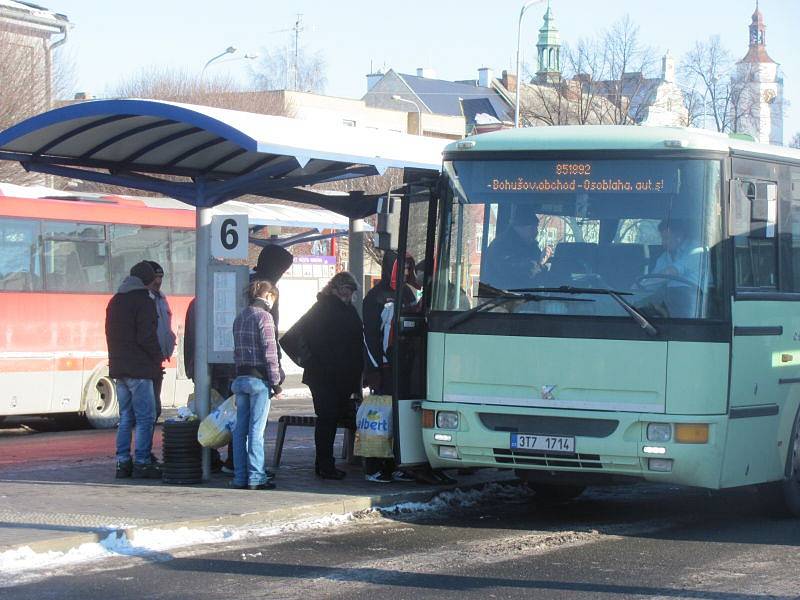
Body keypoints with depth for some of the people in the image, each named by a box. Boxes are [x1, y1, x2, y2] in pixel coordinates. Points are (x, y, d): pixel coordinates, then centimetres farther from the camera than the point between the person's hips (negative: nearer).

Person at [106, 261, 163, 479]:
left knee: (125, 418, 12)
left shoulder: (115, 301, 16)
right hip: (139, 369, -8)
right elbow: (147, 336, -16)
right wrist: (158, 357, -3)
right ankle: (142, 463, -7)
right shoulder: (143, 301, -10)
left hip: (118, 368, 8)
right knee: (145, 418, -4)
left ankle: (123, 462, 11)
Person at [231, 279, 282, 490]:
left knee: (240, 429, 7)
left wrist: (239, 375, 17)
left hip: (241, 377, 7)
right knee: (256, 429, -5)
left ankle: (240, 476, 9)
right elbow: (269, 352, -13)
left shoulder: (240, 318, 13)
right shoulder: (263, 316, -10)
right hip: (259, 378, -7)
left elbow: (237, 350, 14)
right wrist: (275, 382, -9)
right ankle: (255, 477, -4)